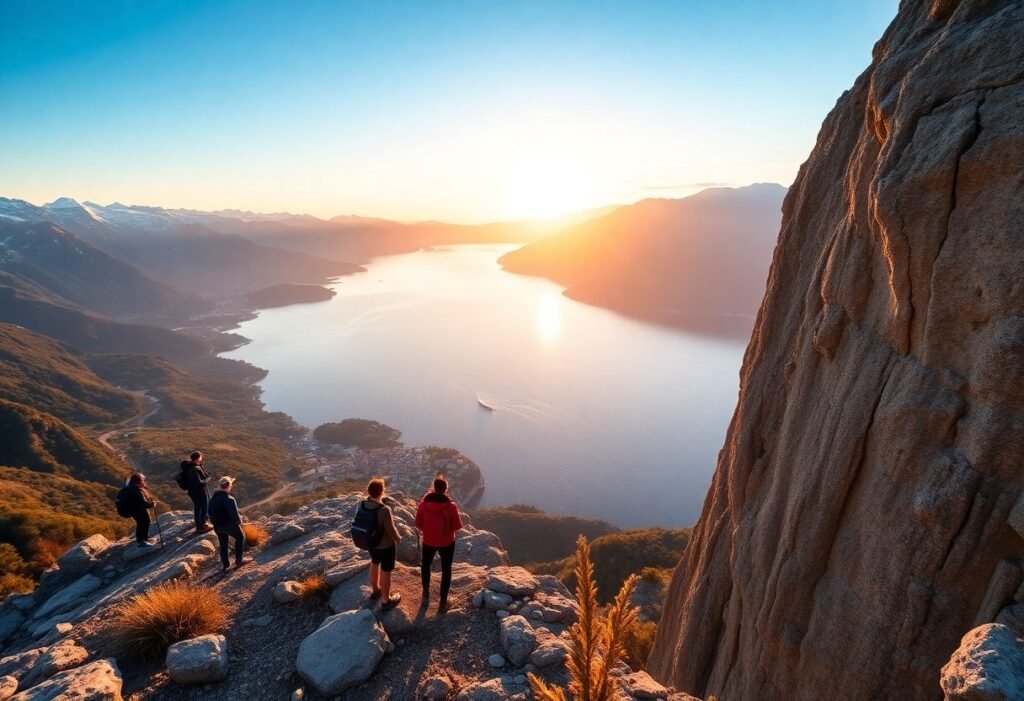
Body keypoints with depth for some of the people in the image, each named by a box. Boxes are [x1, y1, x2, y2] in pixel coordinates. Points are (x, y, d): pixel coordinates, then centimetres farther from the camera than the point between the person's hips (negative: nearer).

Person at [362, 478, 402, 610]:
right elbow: (391, 530, -24)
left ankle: (375, 590, 52)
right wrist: (398, 538, -3)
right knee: (386, 572, 13)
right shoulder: (384, 509, -35)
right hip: (386, 545, -6)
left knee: (374, 564, 30)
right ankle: (386, 601, 31)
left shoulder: (363, 505, -15)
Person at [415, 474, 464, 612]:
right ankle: (443, 601, 23)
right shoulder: (450, 505, -21)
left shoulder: (424, 503, -16)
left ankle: (426, 594, 38)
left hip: (428, 541, 1)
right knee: (446, 570, 17)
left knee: (425, 566, 28)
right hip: (447, 543, -1)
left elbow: (418, 524, -6)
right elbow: (458, 526, -13)